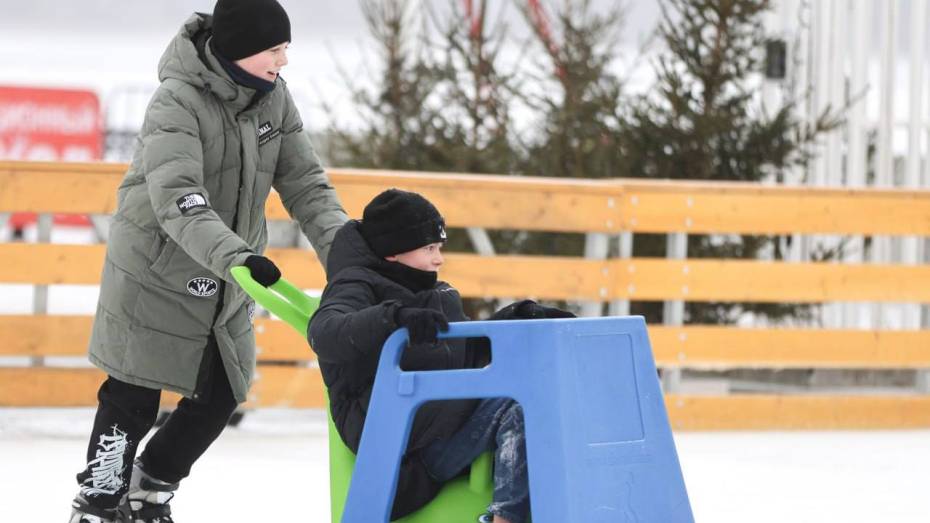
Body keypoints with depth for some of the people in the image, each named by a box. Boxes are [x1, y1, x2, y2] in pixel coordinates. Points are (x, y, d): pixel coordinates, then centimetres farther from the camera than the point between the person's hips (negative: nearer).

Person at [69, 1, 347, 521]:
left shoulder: (274, 97, -3)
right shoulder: (178, 102, -24)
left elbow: (304, 182, -3)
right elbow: (177, 199, -36)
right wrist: (237, 257, -50)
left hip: (227, 282, 7)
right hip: (157, 268, -7)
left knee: (220, 396, 9)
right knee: (134, 399, -2)